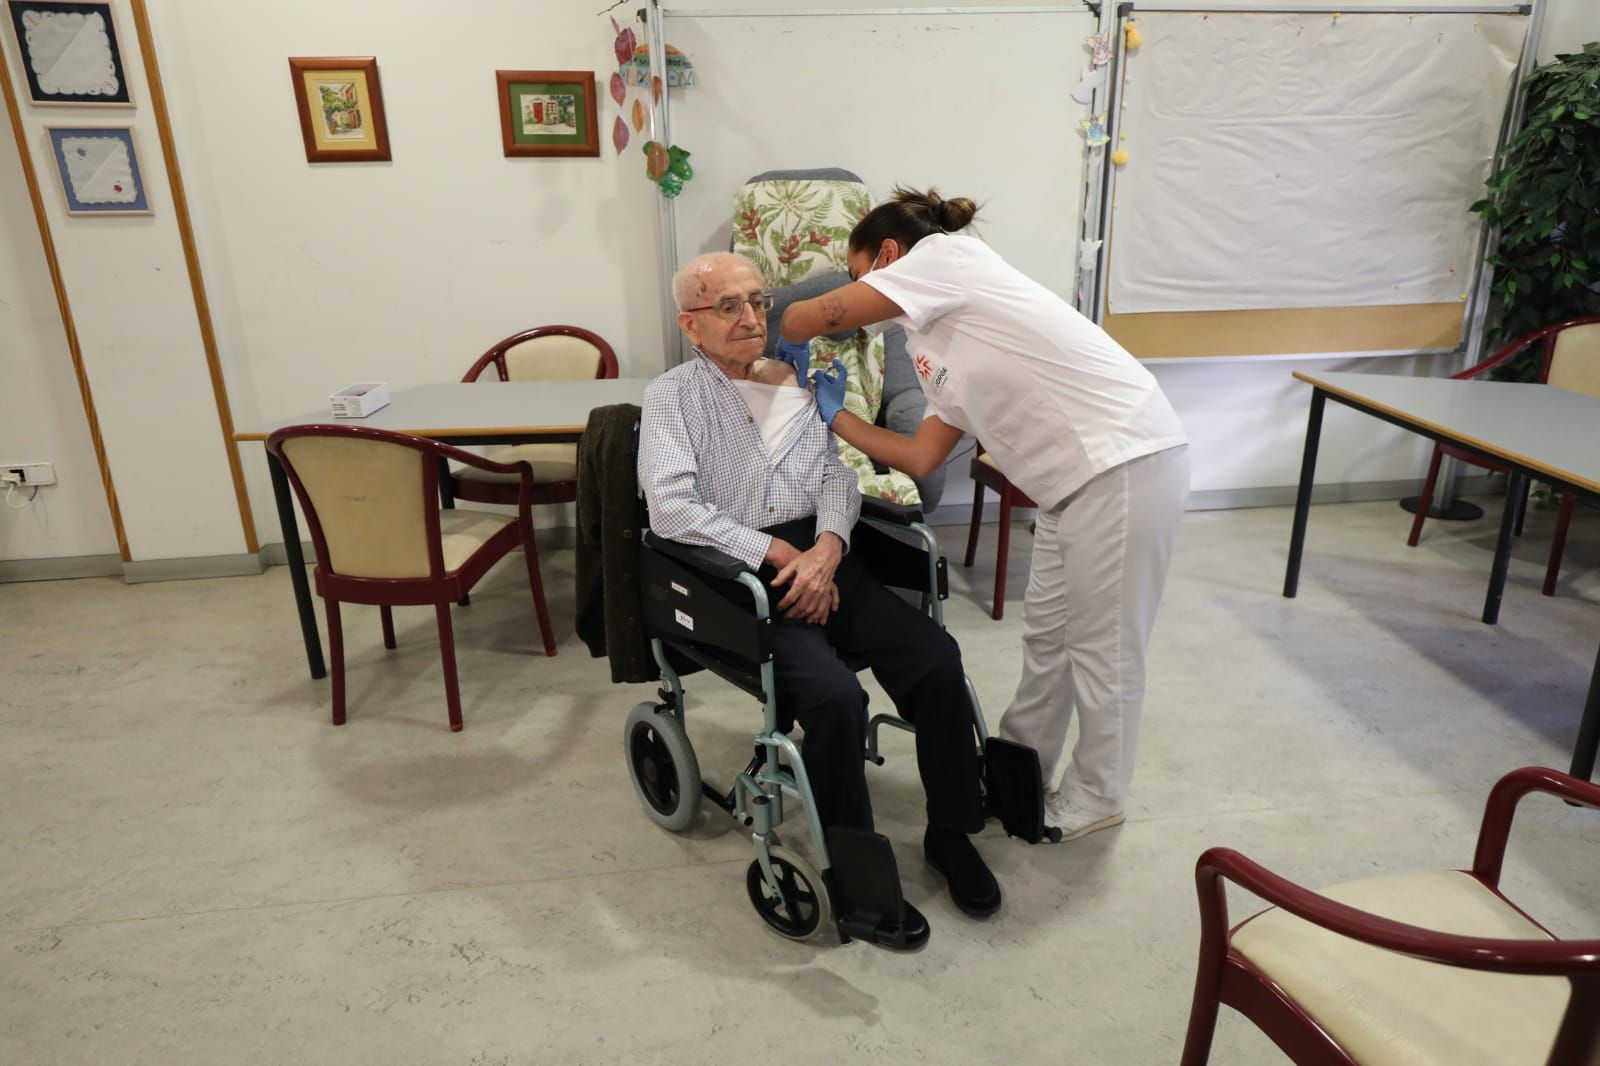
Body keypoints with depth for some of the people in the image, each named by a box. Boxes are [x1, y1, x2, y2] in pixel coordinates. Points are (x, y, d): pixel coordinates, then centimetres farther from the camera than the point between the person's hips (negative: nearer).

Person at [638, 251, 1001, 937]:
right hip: (740, 574, -4)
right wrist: (781, 555, -14)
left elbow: (837, 475, 10)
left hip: (821, 557, 5)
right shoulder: (673, 397, 3)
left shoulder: (795, 381, 18)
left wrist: (827, 547, -12)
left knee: (937, 658, -16)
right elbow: (672, 508, -11)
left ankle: (951, 832, 5)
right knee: (835, 694, -28)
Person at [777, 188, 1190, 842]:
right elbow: (920, 458, 15)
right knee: (1046, 634, 19)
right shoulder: (943, 349, 18)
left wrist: (788, 344, 12)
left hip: (1127, 463, -9)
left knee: (1102, 647, 6)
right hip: (1077, 481, 9)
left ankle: (1096, 797, 26)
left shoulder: (944, 254, -6)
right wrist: (835, 416, 19)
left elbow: (810, 318, -10)